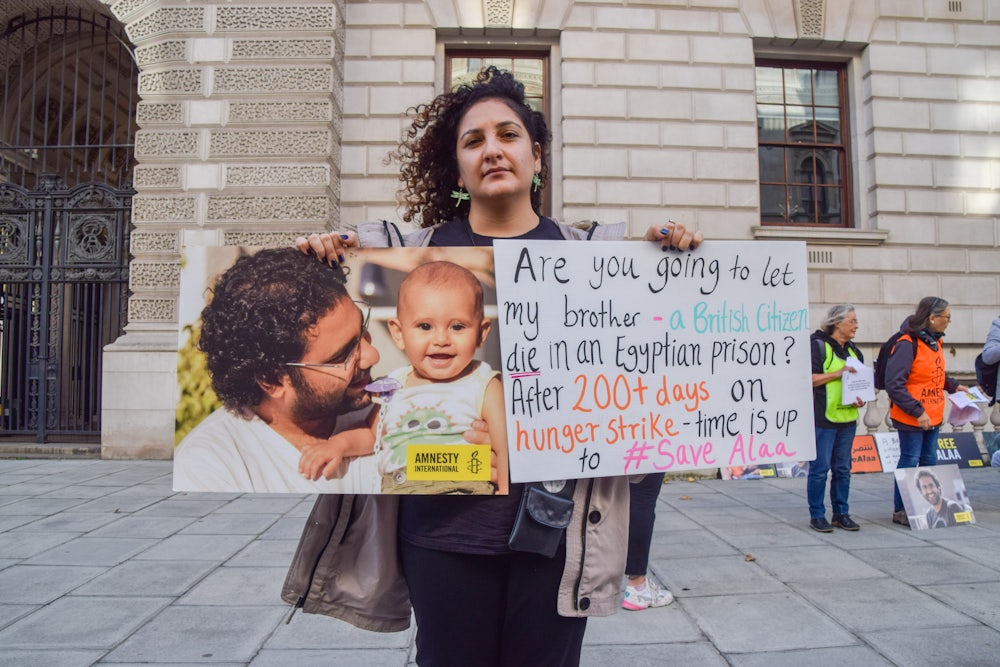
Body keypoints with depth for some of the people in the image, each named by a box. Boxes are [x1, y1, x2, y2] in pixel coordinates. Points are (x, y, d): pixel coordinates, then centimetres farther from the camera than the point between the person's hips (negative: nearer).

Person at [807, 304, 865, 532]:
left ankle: (841, 513, 21)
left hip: (847, 418, 7)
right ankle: (817, 516, 7)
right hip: (823, 418, -7)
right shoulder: (817, 345, -6)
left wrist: (861, 399, 4)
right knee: (820, 468, -3)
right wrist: (838, 373, -19)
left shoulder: (853, 350, 17)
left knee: (843, 469, 11)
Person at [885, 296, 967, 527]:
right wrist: (917, 412, -23)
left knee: (929, 461, 15)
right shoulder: (907, 344, -19)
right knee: (909, 461, -1)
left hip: (932, 416, 9)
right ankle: (900, 511, 10)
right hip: (911, 418, -9)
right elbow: (894, 385, -22)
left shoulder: (935, 342, 9)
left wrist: (953, 386, 10)